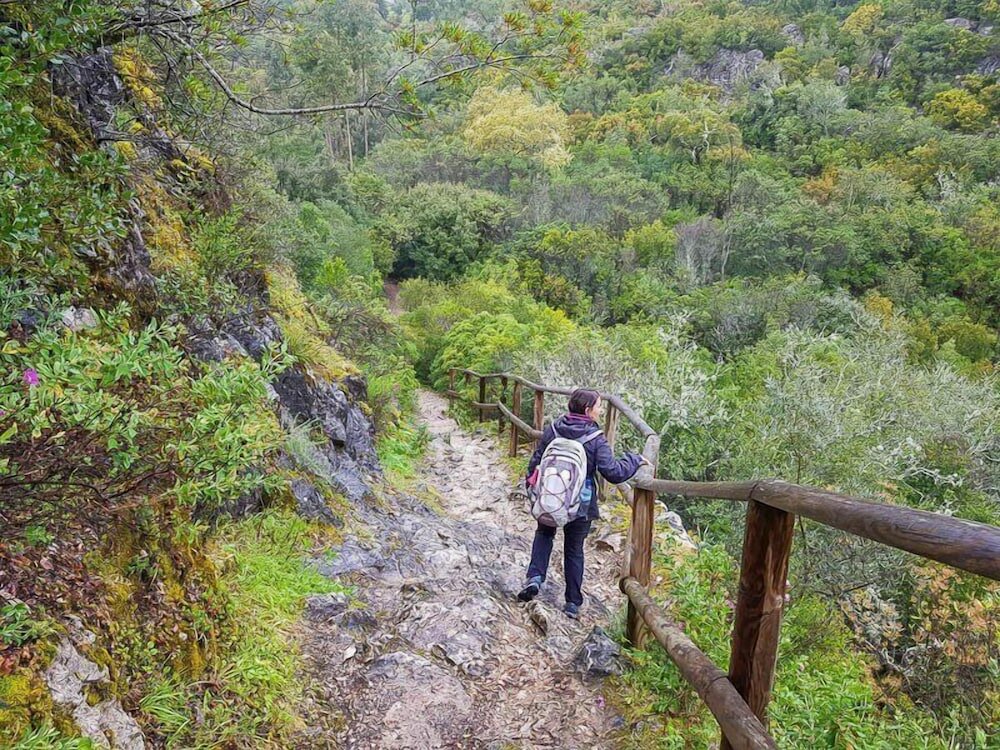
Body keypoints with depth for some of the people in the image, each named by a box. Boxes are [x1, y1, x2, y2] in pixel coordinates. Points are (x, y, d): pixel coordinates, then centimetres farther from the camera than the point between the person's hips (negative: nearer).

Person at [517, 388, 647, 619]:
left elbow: (536, 461, 1)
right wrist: (635, 460, -4)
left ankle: (535, 577, 5)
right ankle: (573, 603, 23)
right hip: (581, 506, -2)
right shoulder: (596, 439, -17)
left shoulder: (553, 430, -6)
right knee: (574, 550, 16)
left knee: (544, 534, 27)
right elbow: (614, 473, -20)